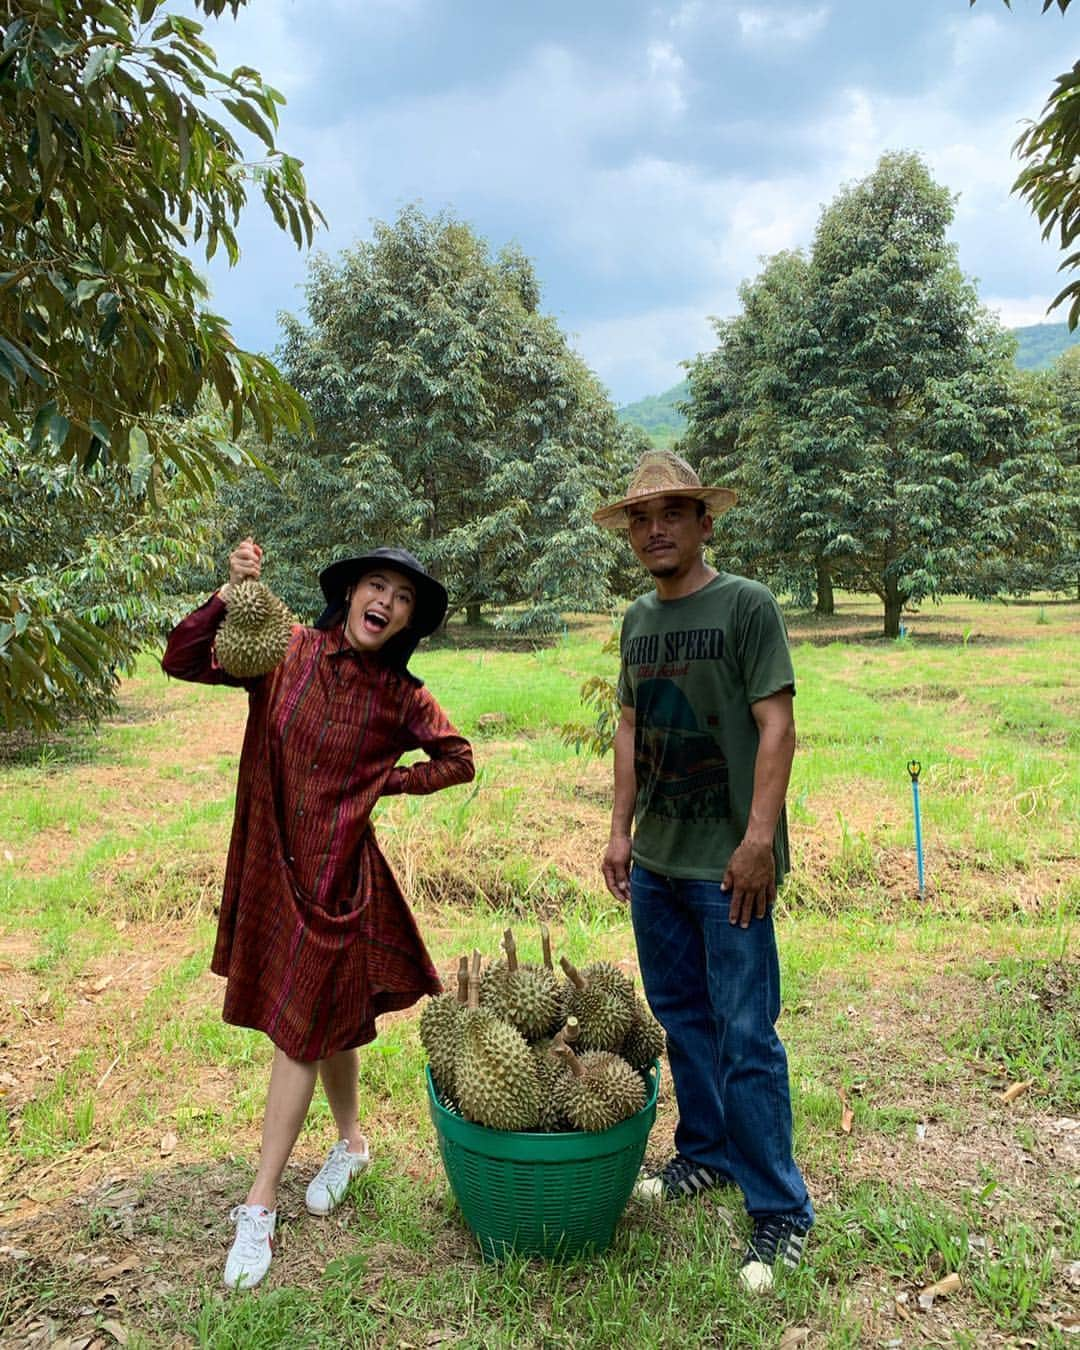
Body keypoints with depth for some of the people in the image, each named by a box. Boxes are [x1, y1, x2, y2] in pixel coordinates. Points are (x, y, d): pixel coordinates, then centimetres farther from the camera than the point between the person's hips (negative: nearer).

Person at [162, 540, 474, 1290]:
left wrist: (383, 784, -5)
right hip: (270, 863, 3)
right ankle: (351, 1142, 42)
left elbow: (458, 759, 4)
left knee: (302, 1026, 3)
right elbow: (181, 661, -8)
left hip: (336, 873, -2)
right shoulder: (285, 651, -5)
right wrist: (231, 595, -19)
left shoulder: (401, 696, -7)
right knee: (326, 1018, 19)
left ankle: (260, 1207, 16)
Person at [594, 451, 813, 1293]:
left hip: (726, 863, -6)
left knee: (745, 1035, -2)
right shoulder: (638, 618, 11)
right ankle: (705, 1154, 35)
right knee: (679, 1014, 17)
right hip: (654, 859, 7)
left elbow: (777, 727, -13)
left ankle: (779, 1209, 12)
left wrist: (759, 840, -18)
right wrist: (621, 830, 11)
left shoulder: (746, 605, -8)